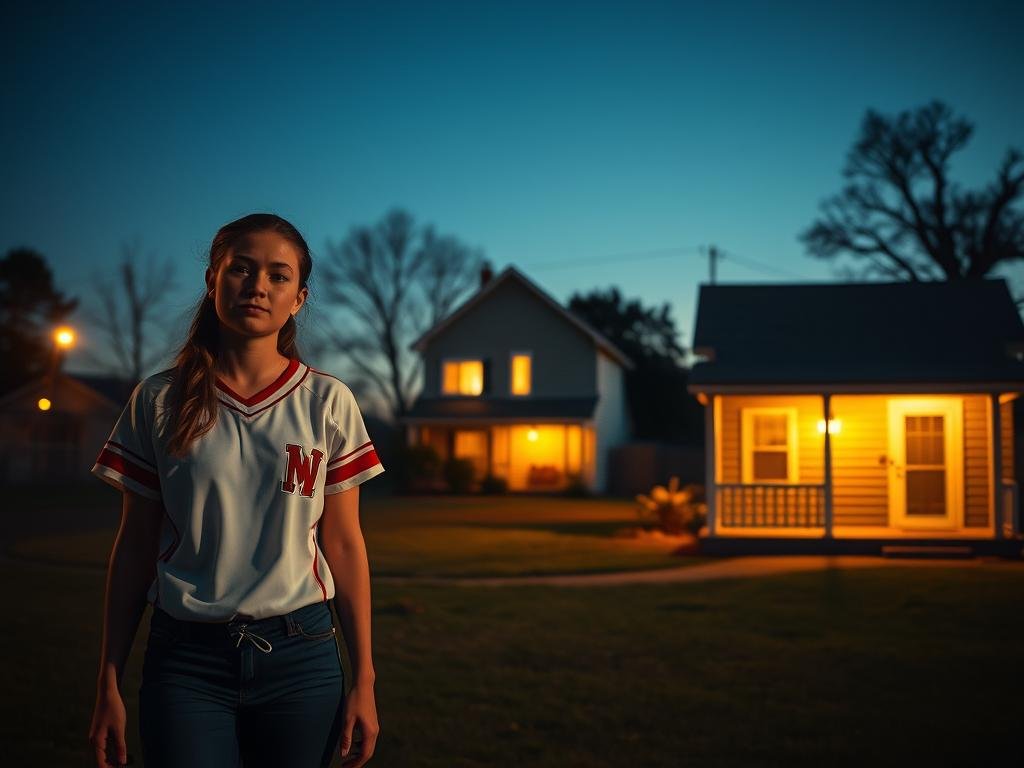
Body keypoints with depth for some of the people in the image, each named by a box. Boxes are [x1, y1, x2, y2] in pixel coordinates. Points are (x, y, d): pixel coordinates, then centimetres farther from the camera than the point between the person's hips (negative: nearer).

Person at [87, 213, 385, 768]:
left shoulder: (328, 403, 0)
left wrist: (363, 679, 1)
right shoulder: (158, 401, 0)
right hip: (186, 660, 0)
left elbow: (344, 543, 2)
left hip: (300, 657, 1)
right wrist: (109, 684, 3)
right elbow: (135, 545, 4)